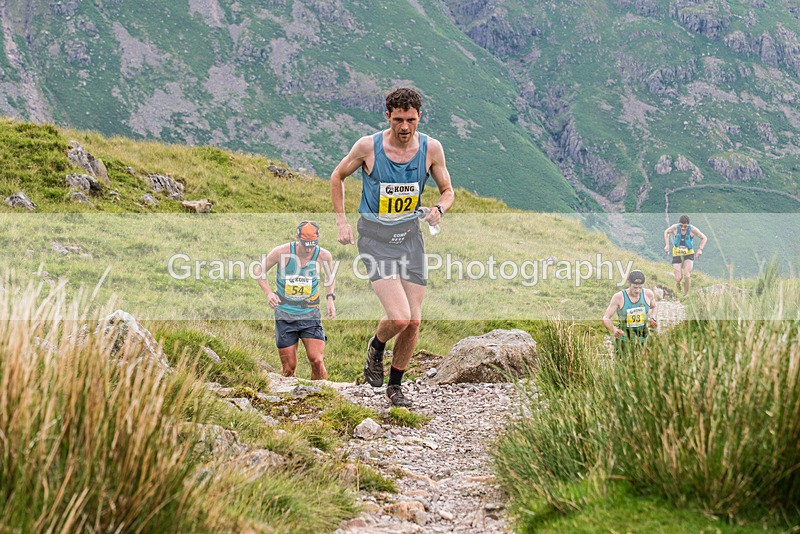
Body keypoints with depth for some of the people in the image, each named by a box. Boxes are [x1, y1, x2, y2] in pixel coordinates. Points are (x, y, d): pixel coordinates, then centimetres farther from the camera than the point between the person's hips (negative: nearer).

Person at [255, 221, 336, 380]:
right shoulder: (281, 252, -11)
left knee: (317, 362, -14)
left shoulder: (323, 256, -6)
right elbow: (259, 271, 4)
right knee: (289, 368, 2)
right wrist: (268, 292, -11)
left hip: (311, 315, 0)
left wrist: (330, 298, 3)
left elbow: (330, 276, 17)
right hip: (285, 316, 0)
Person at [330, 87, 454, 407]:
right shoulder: (368, 146, -13)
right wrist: (341, 222, -1)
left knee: (414, 322, 3)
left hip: (410, 236, 4)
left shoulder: (431, 149, -6)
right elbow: (337, 177, 5)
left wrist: (439, 209, -15)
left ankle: (395, 386, 24)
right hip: (375, 239, -3)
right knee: (399, 318, -18)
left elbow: (447, 191, 8)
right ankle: (375, 348, 17)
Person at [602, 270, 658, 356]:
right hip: (624, 336, -2)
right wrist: (614, 330, -29)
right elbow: (606, 318, -9)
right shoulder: (619, 297, -10)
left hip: (643, 338, 2)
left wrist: (652, 318, 2)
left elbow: (653, 307, 24)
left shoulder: (648, 294, -1)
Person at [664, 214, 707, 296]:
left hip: (688, 255, -1)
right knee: (678, 278, -7)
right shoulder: (675, 227, -14)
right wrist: (667, 245, -2)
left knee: (687, 276, -18)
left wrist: (700, 249, -17)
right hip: (677, 255, 1)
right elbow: (666, 232, 8)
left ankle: (686, 294, 1)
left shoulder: (692, 230, -17)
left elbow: (704, 238, -5)